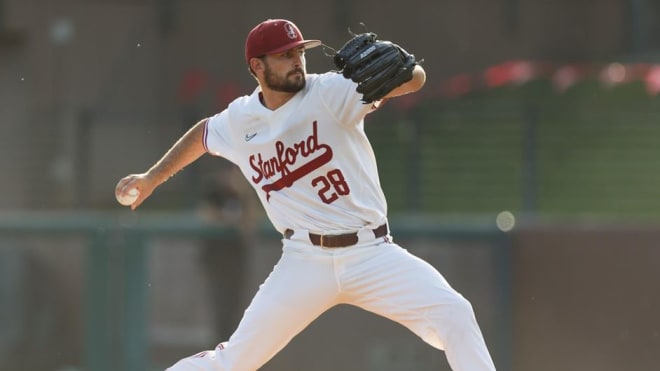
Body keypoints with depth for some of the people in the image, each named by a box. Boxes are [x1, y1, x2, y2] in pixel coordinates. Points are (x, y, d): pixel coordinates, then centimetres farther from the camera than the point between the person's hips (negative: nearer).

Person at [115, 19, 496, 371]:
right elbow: (203, 134, 29)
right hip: (306, 263, 2)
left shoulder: (330, 93, -8)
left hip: (372, 254, -1)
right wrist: (153, 178, 32)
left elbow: (416, 78, -20)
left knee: (453, 313, -23)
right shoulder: (238, 122, 4)